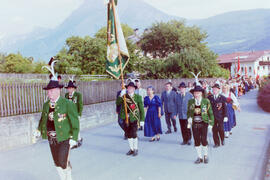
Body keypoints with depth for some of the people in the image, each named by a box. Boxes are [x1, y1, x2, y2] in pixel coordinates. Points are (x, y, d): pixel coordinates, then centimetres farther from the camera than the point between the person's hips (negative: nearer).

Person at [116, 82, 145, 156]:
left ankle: (135, 149, 13)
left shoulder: (138, 97, -2)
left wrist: (142, 119, -4)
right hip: (126, 118, 3)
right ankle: (131, 149, 27)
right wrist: (121, 95, -21)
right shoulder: (124, 96, 4)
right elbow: (118, 103, -9)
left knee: (133, 133, -8)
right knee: (128, 134, 11)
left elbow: (141, 109, -1)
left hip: (134, 118, -3)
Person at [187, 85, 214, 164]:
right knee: (197, 141, 5)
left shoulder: (206, 101, -2)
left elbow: (210, 113, 2)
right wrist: (189, 119, -3)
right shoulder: (190, 102, 4)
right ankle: (199, 157, 22)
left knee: (203, 140, -8)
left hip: (204, 123, -2)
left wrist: (211, 123, -2)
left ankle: (206, 155, 19)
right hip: (195, 124, 2)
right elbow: (188, 112, 14)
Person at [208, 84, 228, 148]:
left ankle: (222, 140, 31)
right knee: (214, 130, 4)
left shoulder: (222, 98, -1)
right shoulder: (209, 97, 3)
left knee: (221, 129, 3)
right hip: (212, 117, 2)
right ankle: (216, 143, 17)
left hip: (220, 117, -1)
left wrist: (225, 116, -6)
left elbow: (225, 108, -1)